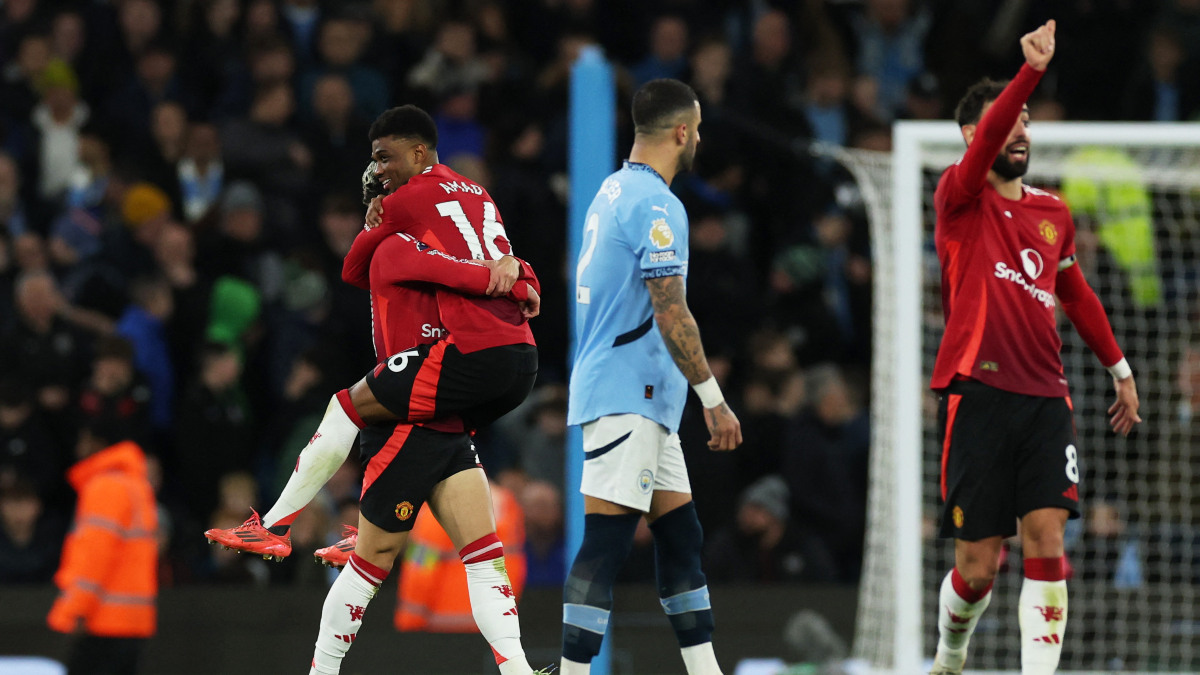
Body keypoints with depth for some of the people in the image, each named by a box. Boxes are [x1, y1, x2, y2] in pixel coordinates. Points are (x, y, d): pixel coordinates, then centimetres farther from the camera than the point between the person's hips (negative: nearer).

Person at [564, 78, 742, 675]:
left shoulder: (614, 190, 16)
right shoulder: (656, 204, -14)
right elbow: (670, 313, -19)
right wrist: (714, 399, -16)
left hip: (643, 401, 10)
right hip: (628, 396, -10)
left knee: (680, 533, 11)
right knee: (606, 541, -12)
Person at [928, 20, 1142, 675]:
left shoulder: (1053, 214, 15)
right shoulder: (959, 197, -1)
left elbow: (1077, 296, 29)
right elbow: (984, 141, -21)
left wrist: (1119, 368, 32)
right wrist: (1031, 71, -34)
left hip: (1044, 398, 4)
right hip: (976, 394, -4)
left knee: (1046, 541, -11)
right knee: (979, 565, -1)